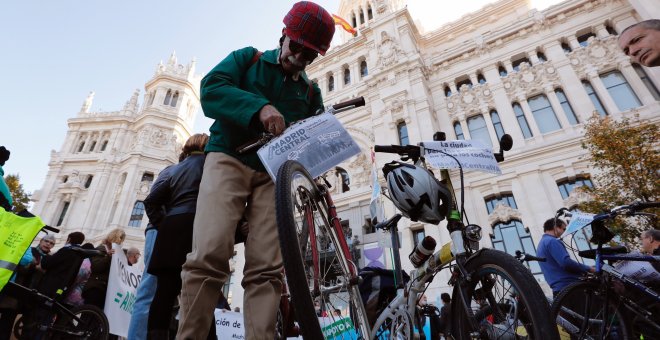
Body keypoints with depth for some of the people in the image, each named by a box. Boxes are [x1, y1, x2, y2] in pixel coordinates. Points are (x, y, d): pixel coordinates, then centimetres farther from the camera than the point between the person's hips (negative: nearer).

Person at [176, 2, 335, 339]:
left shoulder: (310, 92, 21)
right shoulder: (247, 58, 14)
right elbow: (211, 89, -3)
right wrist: (259, 107, -20)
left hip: (274, 173, 3)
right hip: (229, 159, -2)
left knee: (266, 269, -9)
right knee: (209, 256, -18)